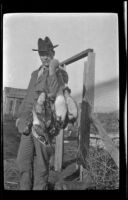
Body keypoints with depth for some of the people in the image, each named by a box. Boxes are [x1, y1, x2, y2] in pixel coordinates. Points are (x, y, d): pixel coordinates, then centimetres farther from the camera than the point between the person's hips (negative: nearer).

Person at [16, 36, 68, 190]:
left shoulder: (61, 73, 1)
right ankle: (25, 187, 21)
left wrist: (52, 71, -17)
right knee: (23, 160, 7)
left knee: (41, 164, 1)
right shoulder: (35, 74, 21)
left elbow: (57, 95, -15)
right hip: (28, 124, 6)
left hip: (44, 125, -6)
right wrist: (20, 116, 17)